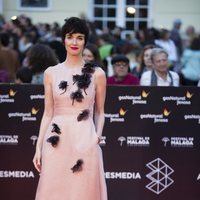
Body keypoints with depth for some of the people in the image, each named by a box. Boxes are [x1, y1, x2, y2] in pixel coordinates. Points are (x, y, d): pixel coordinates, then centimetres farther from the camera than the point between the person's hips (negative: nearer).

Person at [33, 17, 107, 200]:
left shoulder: (97, 74, 4)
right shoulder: (51, 73, 7)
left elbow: (100, 112, 10)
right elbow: (48, 113, 8)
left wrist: (98, 135, -8)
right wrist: (38, 147, 3)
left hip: (85, 141, -1)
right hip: (56, 142, 1)